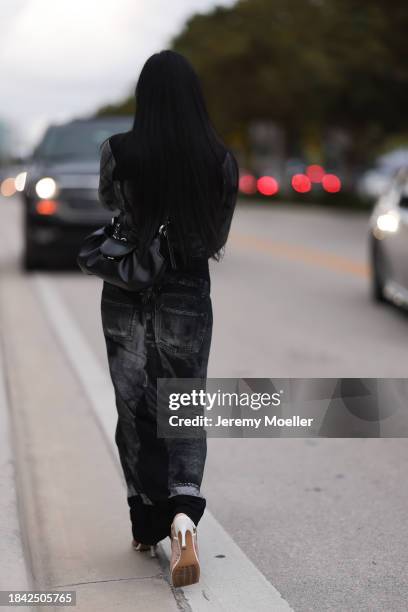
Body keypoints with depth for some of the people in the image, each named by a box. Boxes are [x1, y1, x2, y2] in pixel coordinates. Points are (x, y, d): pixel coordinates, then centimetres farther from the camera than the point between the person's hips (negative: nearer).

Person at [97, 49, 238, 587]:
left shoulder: (117, 151, -11)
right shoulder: (221, 159, -9)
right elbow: (218, 238, 2)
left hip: (126, 296, 0)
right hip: (187, 296, 0)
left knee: (135, 409, 14)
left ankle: (148, 523, 23)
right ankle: (182, 511, -11)